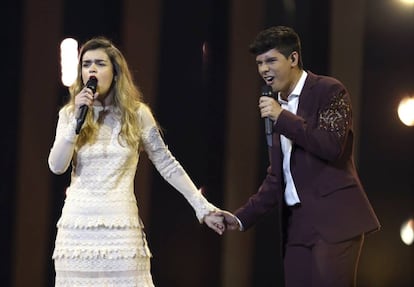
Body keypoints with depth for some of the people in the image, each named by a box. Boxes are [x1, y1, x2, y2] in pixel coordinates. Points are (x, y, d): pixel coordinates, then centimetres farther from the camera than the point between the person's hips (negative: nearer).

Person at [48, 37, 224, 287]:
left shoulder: (136, 113, 3)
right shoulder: (69, 114, 7)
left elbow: (167, 164, 6)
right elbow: (57, 166, -4)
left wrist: (202, 207, 3)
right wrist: (77, 118, -10)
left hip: (121, 226, -2)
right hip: (78, 226, 2)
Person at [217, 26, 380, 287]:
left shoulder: (329, 90, -2)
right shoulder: (276, 105, 18)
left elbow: (332, 146, -16)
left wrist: (283, 117, -15)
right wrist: (242, 218, 13)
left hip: (334, 218, -7)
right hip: (297, 223, 7)